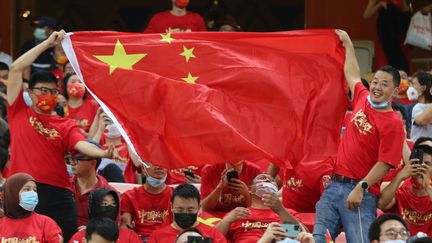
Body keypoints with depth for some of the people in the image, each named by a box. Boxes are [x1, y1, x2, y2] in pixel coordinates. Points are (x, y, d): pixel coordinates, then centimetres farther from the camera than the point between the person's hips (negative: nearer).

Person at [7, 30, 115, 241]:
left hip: (57, 194, 1)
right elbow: (16, 68, 3)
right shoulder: (20, 113, 9)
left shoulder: (66, 126, 12)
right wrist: (48, 43, 3)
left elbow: (83, 146, -6)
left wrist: (104, 153, -29)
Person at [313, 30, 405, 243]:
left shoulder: (393, 124, -8)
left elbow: (384, 164, -14)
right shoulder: (362, 100, 12)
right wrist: (348, 44, 44)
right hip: (334, 185, 7)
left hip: (359, 193, -7)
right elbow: (352, 75, 33)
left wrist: (361, 188, -21)